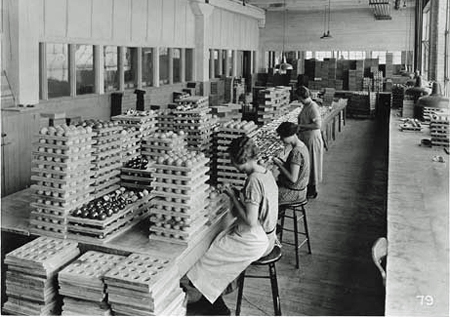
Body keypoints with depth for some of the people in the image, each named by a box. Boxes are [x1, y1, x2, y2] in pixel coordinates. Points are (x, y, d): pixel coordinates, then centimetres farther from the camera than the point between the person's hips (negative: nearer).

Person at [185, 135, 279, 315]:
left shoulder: (253, 180, -26)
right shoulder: (265, 172, 4)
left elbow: (250, 221, -27)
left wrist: (234, 197, -17)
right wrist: (239, 195, 6)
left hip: (254, 242, -9)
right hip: (265, 235, 10)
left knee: (211, 256, 1)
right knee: (216, 243, 14)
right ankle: (209, 301, 21)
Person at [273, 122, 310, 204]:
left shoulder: (296, 152, -25)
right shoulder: (302, 146, 4)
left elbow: (293, 179, -27)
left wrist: (279, 164, -18)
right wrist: (282, 162, 1)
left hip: (293, 192, -10)